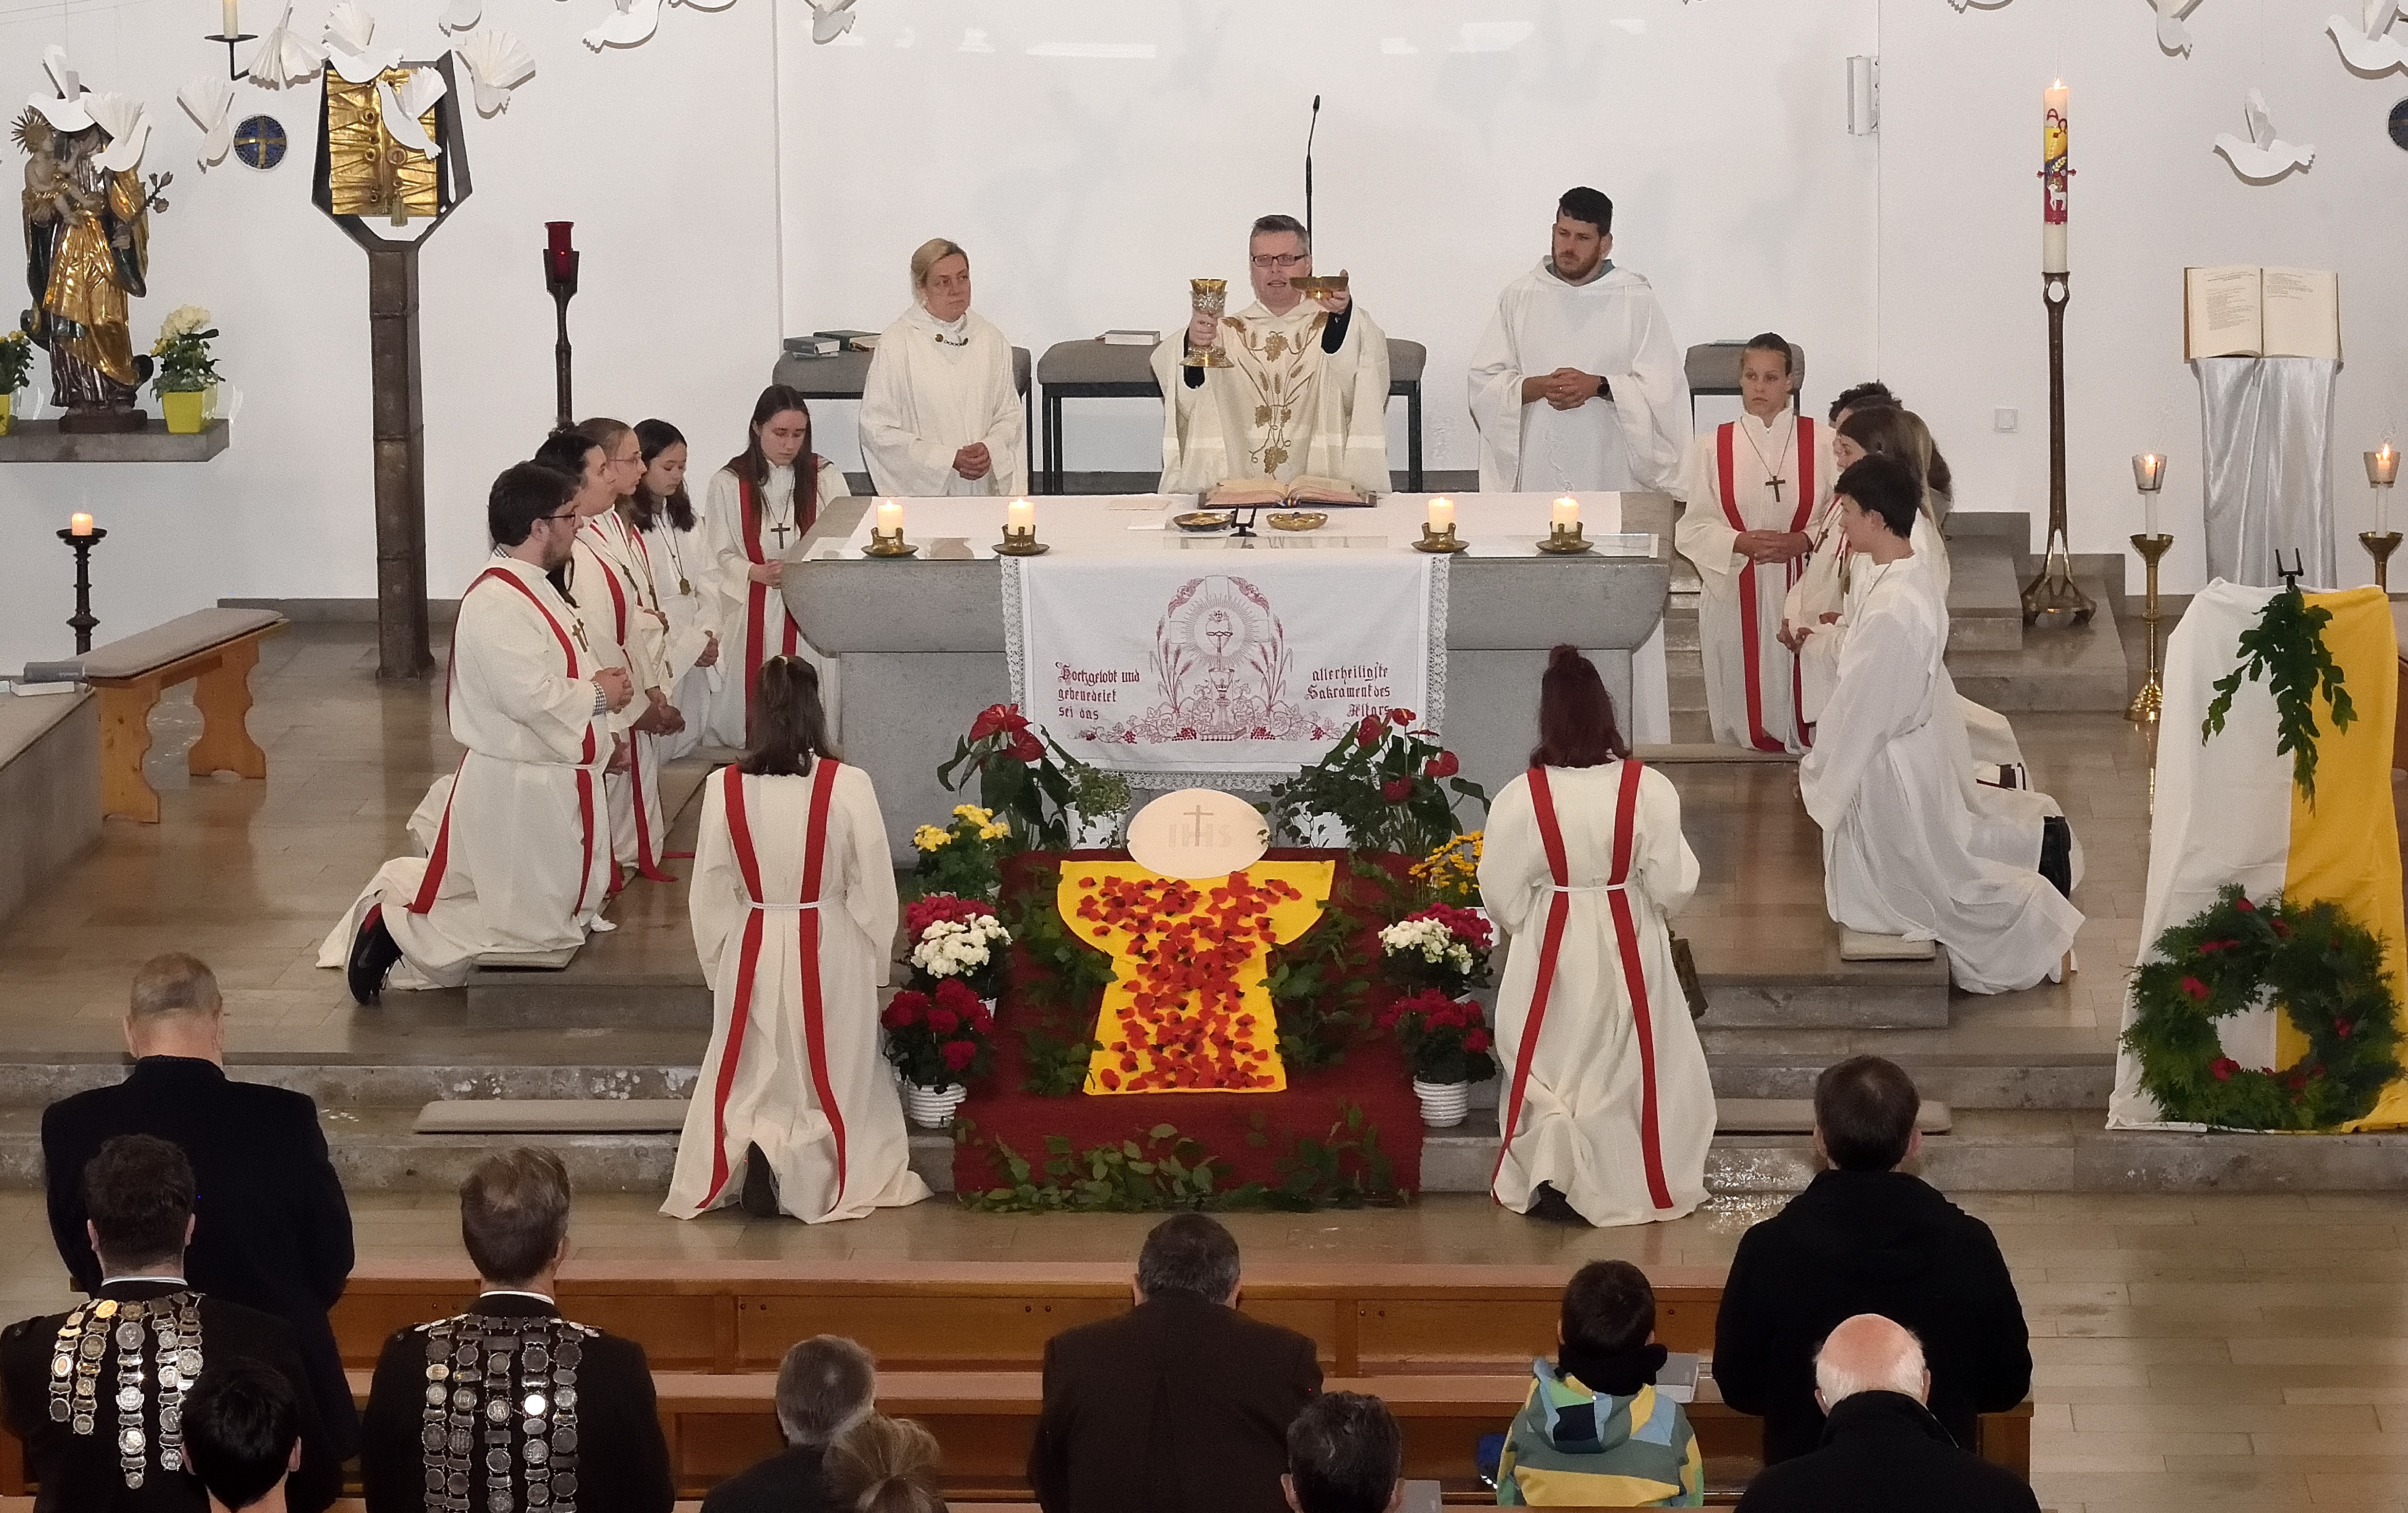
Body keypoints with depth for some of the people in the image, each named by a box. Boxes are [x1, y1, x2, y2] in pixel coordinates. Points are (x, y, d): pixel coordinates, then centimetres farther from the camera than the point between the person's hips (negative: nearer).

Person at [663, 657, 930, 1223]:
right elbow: (875, 892, -7)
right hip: (830, 955, -1)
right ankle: (802, 1161, -12)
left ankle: (751, 1149, -11)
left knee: (747, 1086, 18)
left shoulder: (724, 789, -10)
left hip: (751, 955, 1)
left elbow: (708, 898, -2)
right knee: (831, 1085, 14)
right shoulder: (848, 787, -15)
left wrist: (719, 966, 13)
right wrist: (874, 967, 8)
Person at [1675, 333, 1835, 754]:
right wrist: (1740, 542, -17)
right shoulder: (1713, 447, 2)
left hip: (1801, 588, -1)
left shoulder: (1823, 444, -2)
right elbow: (1694, 528, 0)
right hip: (1735, 591, 1)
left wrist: (1803, 541, -19)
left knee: (1796, 687, 1)